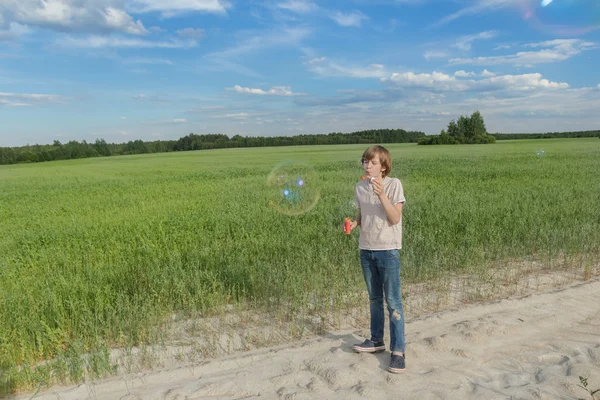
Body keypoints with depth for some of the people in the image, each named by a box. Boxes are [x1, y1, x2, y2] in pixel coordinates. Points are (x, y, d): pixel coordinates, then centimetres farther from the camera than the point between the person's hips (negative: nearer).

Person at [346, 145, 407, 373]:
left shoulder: (393, 184, -9)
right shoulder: (360, 187, 5)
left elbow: (395, 218, -15)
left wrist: (381, 195, -26)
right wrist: (354, 223, -5)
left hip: (388, 249, -5)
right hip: (366, 249, 5)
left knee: (393, 301, -4)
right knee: (374, 298, 17)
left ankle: (398, 350, 5)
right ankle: (376, 340, 31)